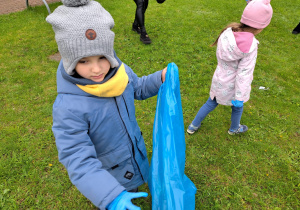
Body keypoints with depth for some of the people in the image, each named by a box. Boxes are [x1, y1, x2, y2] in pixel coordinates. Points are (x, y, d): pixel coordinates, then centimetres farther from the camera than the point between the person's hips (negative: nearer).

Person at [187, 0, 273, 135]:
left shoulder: (227, 32, -13)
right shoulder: (250, 46, -28)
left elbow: (219, 55, 0)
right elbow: (244, 73, -25)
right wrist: (240, 97, -17)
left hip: (219, 80, 5)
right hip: (233, 85, -4)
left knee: (211, 103, 24)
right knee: (237, 106, 25)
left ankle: (193, 126, 37)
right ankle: (234, 128, 52)